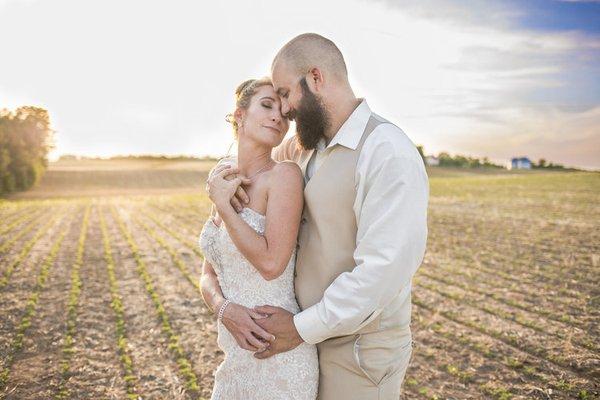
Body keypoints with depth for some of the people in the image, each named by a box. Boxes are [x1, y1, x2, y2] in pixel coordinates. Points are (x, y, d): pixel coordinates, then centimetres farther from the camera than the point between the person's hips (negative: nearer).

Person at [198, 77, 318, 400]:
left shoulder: (284, 174, -14)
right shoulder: (224, 186, 6)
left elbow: (271, 263, -21)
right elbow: (208, 276, 6)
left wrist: (222, 205, -13)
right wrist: (224, 308, -14)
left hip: (277, 355, -6)